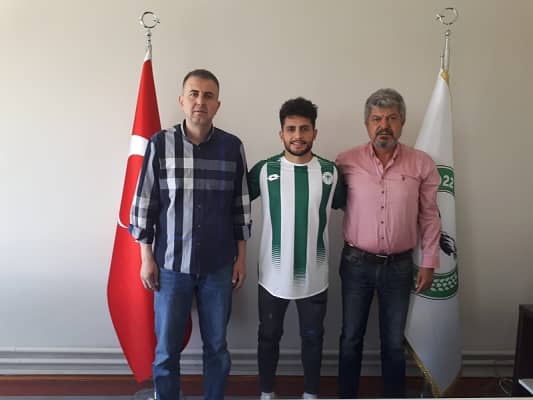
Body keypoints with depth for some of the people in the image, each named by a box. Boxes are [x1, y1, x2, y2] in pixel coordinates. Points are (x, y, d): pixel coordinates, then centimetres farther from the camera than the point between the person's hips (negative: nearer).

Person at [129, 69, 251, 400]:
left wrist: (241, 258, 4)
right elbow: (143, 204, 0)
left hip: (219, 265, 1)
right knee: (166, 348, 10)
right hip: (171, 264, -1)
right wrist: (146, 258, -1)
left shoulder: (233, 147, -1)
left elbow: (241, 206, 4)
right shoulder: (160, 144, -4)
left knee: (217, 345, 14)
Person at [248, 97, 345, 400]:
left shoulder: (331, 172, -3)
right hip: (273, 275, -1)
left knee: (313, 337, 16)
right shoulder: (264, 170, -6)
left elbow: (346, 207, 11)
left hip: (314, 276, 1)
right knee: (269, 336, 15)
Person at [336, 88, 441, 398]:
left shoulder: (422, 164, -5)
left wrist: (429, 263, 2)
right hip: (356, 263, 0)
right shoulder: (346, 162, -7)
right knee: (351, 338, 14)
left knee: (394, 341, 15)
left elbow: (430, 217, 2)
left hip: (399, 266, 0)